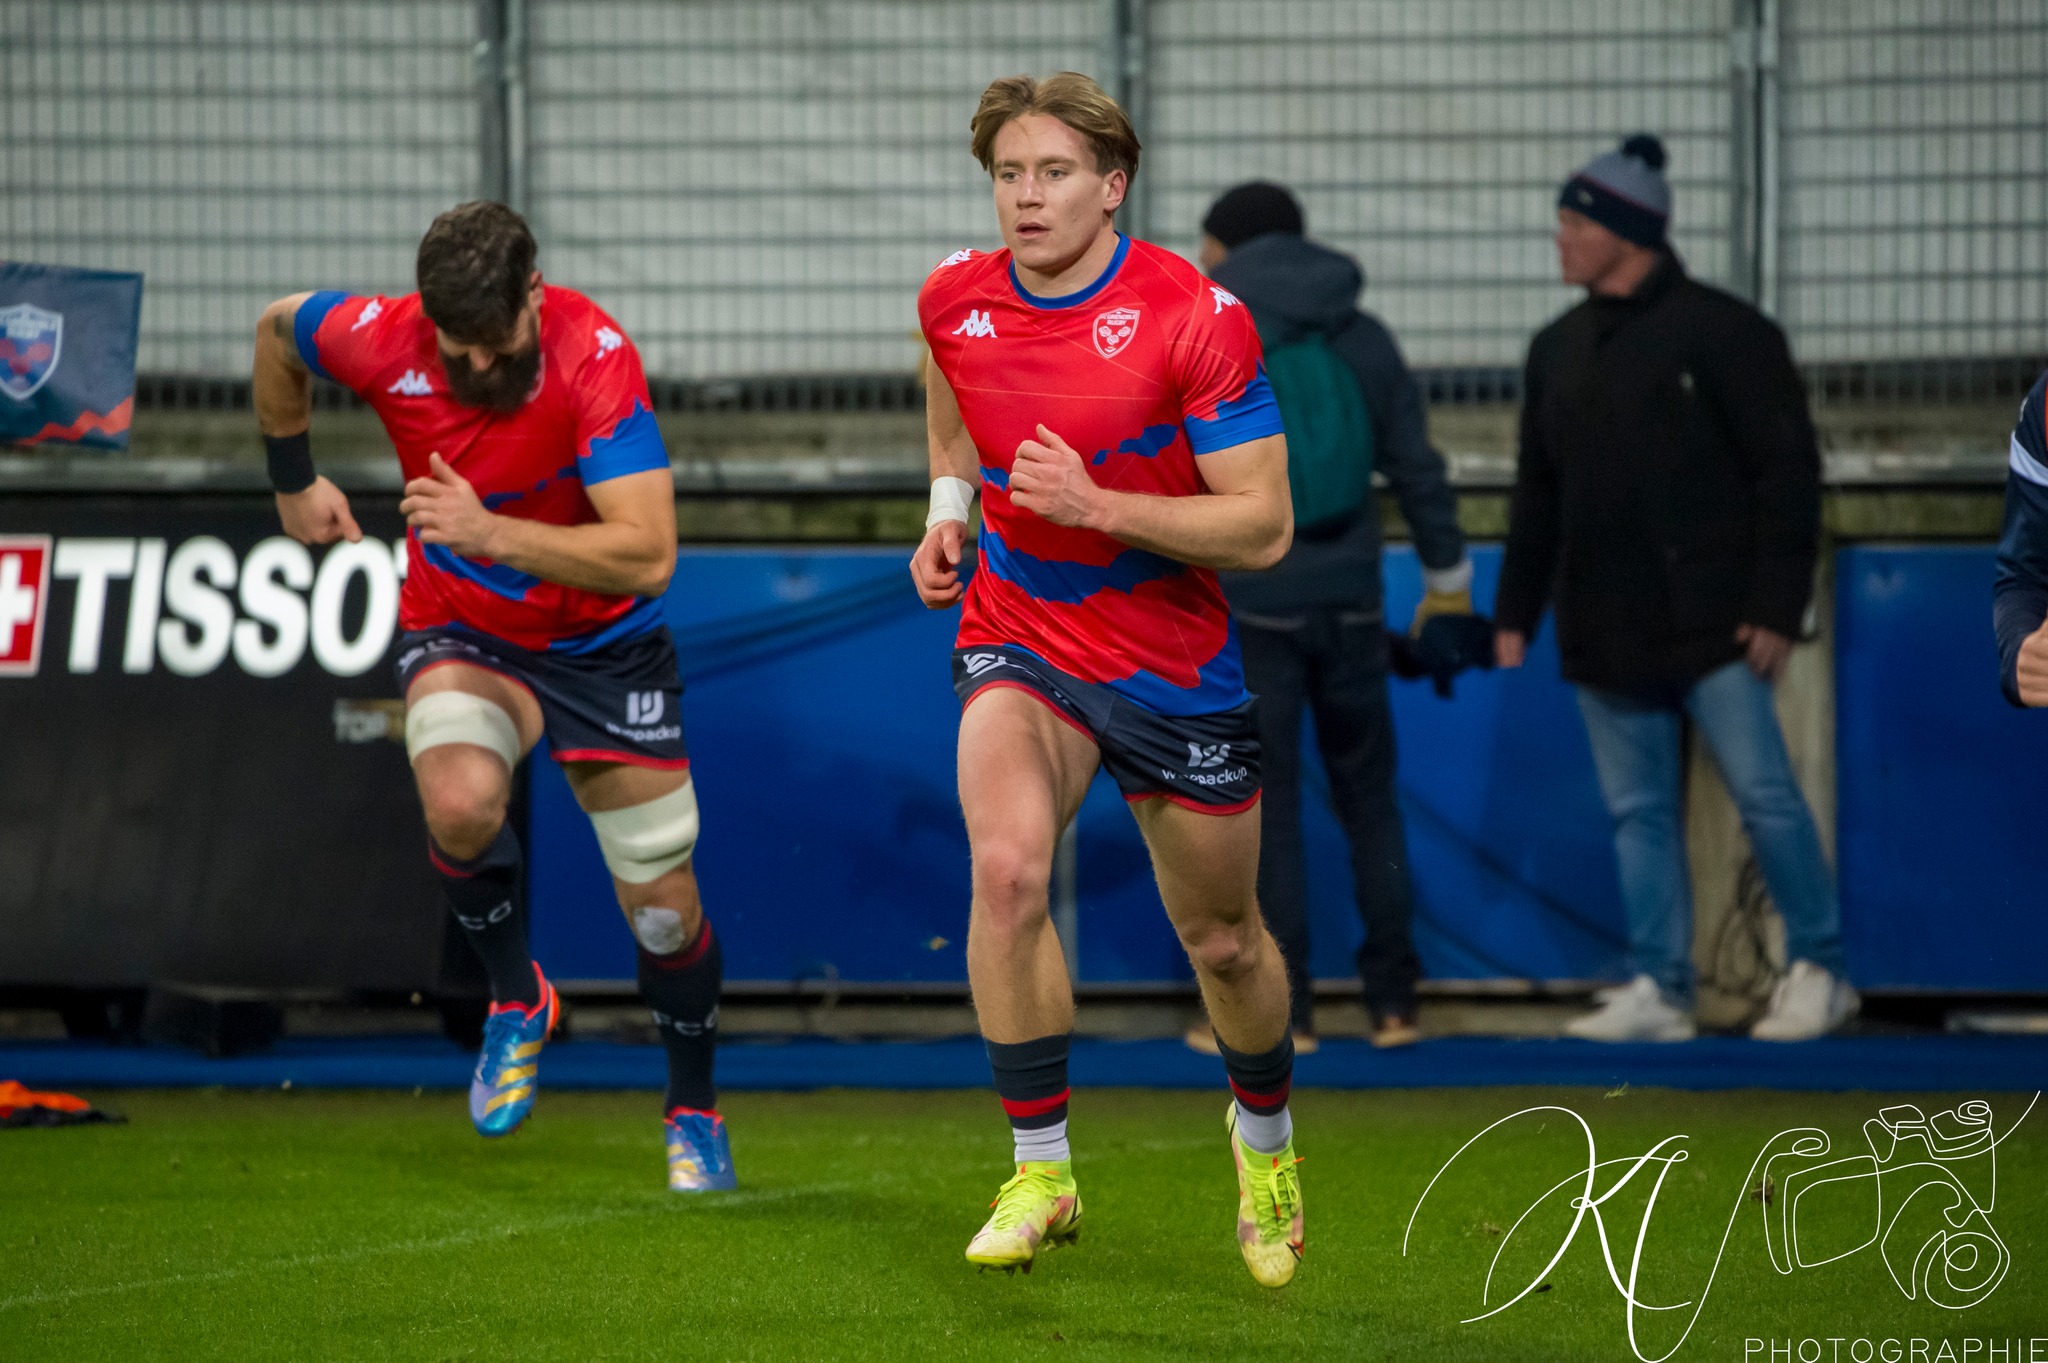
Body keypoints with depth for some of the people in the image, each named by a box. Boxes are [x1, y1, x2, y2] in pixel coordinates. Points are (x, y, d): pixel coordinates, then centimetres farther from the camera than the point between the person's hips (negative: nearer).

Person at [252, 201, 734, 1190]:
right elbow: (276, 328, 5)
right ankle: (516, 1003, -2)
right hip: (458, 632, 1)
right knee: (460, 803, -31)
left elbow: (647, 555, -36)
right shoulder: (378, 341, -21)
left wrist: (491, 533, -44)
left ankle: (693, 1110, 30)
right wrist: (293, 483, 13)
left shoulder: (595, 357, -29)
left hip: (602, 643, -1)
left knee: (663, 904, 2)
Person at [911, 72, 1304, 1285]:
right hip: (1018, 637, 2)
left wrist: (1099, 504, -29)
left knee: (1222, 939, 12)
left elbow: (1263, 526, -19)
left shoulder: (1199, 319, -18)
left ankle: (1266, 1139, 44)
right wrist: (950, 503, 6)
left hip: (1174, 662, -2)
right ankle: (1040, 1173, -16)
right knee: (1008, 867, -26)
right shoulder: (955, 301, -4)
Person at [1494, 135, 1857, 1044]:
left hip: (1710, 624, -6)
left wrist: (1777, 608, -14)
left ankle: (1818, 971, 7)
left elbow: (1789, 474, -9)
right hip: (1605, 632, 6)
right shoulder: (1560, 349, 14)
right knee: (1638, 813, 6)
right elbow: (1537, 494, 19)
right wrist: (1514, 615, 14)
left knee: (1764, 796, -4)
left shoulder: (1724, 333, -6)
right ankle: (1659, 990, 9)